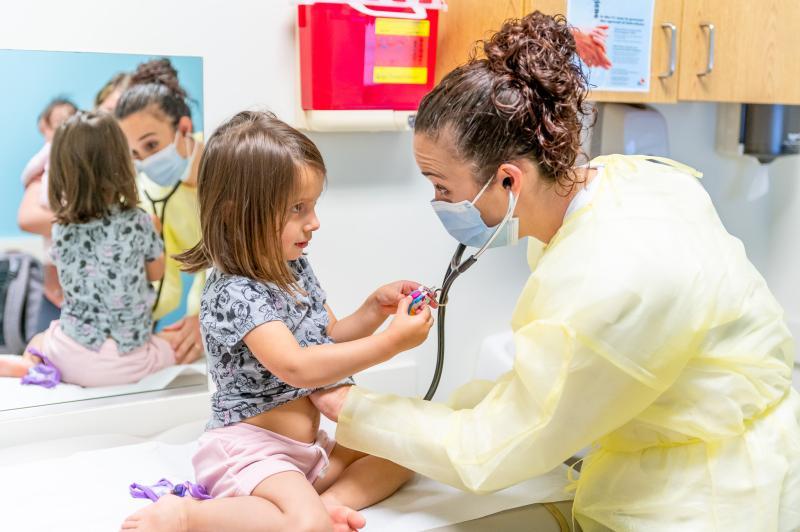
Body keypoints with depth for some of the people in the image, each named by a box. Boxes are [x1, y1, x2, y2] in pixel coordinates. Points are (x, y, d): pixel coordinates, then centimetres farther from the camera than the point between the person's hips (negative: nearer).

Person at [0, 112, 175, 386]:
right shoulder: (138, 223, -13)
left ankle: (30, 366, 2)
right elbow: (156, 272, 6)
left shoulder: (60, 230, -5)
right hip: (128, 364, -2)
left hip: (73, 357, 3)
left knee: (38, 341, 36)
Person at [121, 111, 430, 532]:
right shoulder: (233, 293, -21)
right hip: (252, 449, -9)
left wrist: (374, 309, -1)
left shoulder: (295, 268, 7)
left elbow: (329, 337, 18)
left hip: (308, 445, 9)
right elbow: (297, 367, -30)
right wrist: (390, 342, -29)